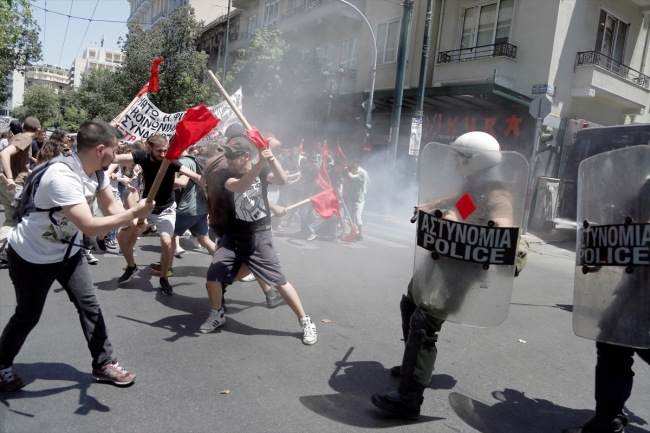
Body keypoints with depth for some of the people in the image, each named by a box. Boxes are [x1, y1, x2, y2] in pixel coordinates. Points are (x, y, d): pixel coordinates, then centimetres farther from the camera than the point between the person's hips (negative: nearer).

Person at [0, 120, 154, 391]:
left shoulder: (96, 171, -9)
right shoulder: (62, 176, -36)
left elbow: (110, 205, 0)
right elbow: (90, 227, -42)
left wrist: (132, 220, -21)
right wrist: (134, 213, -36)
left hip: (66, 251, 7)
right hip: (30, 256, -7)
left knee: (90, 305, 2)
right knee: (28, 316, 9)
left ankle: (104, 364, 14)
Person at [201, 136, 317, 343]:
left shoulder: (262, 170, -4)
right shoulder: (225, 175, -7)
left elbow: (282, 180, -24)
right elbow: (240, 187, -30)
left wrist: (271, 158, -40)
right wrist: (260, 163, -43)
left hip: (259, 237, -2)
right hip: (232, 237, 2)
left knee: (279, 281, -4)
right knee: (213, 276, -5)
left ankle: (306, 321, 10)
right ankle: (217, 314, 24)